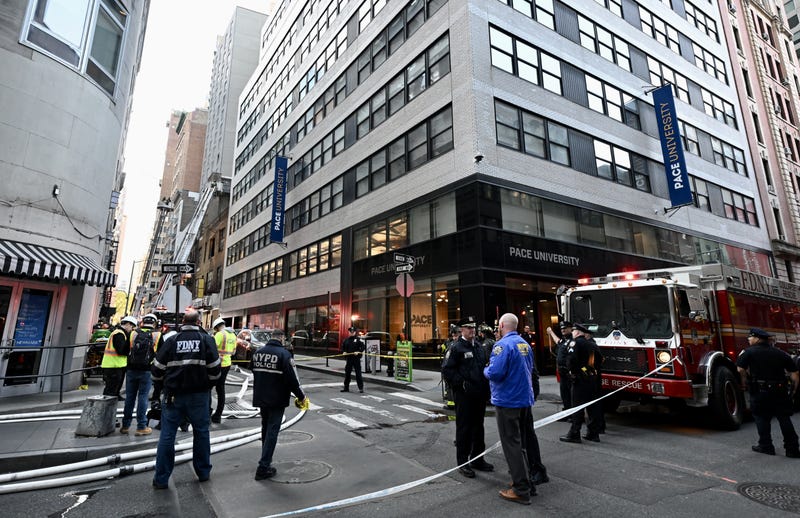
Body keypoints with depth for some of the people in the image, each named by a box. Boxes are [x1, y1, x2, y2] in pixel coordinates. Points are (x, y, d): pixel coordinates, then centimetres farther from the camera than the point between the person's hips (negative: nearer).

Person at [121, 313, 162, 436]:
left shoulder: (133, 334, 1)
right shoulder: (157, 335, -4)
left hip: (131, 370, 2)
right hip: (146, 371, -2)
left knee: (130, 397, 12)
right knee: (143, 397, 2)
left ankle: (125, 425, 21)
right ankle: (141, 427, 6)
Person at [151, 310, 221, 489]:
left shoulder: (171, 340, -2)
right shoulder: (207, 340, -5)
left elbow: (157, 370, 1)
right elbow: (215, 369, -5)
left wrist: (165, 381, 22)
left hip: (173, 395, 1)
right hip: (198, 395, 0)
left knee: (167, 435, 10)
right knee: (201, 432, 13)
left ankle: (161, 479, 16)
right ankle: (203, 472, 25)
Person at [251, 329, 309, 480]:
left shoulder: (258, 352, 3)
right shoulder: (283, 353, -17)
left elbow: (253, 371, 15)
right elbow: (291, 378, -20)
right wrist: (301, 397, -8)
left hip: (260, 398, 7)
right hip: (277, 399, -7)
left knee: (265, 428, 21)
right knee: (272, 431, 0)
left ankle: (266, 460, 33)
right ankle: (263, 467, 0)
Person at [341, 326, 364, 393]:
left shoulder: (358, 339, -3)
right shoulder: (346, 340, 11)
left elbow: (362, 347, -7)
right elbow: (343, 347, 21)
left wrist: (358, 352, -19)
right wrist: (344, 352, 3)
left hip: (356, 358, -5)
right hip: (349, 358, 5)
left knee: (358, 373, -3)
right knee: (347, 373, 10)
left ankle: (361, 388, 3)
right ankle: (346, 388, 21)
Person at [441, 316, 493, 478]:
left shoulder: (479, 347, 12)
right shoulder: (456, 348, -10)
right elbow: (447, 370, -15)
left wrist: (486, 385, 11)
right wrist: (462, 384, -19)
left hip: (480, 394, 7)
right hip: (464, 395, -7)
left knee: (478, 427, 17)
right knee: (464, 428, 4)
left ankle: (477, 459, 32)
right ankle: (463, 462, 17)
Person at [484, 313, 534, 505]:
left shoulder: (503, 345, -19)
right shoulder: (525, 344, 7)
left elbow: (495, 373, -27)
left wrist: (486, 370, -7)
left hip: (507, 401, -8)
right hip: (525, 400, 8)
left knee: (511, 445, 1)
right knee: (520, 442, 20)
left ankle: (521, 490, 7)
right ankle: (527, 482, 29)